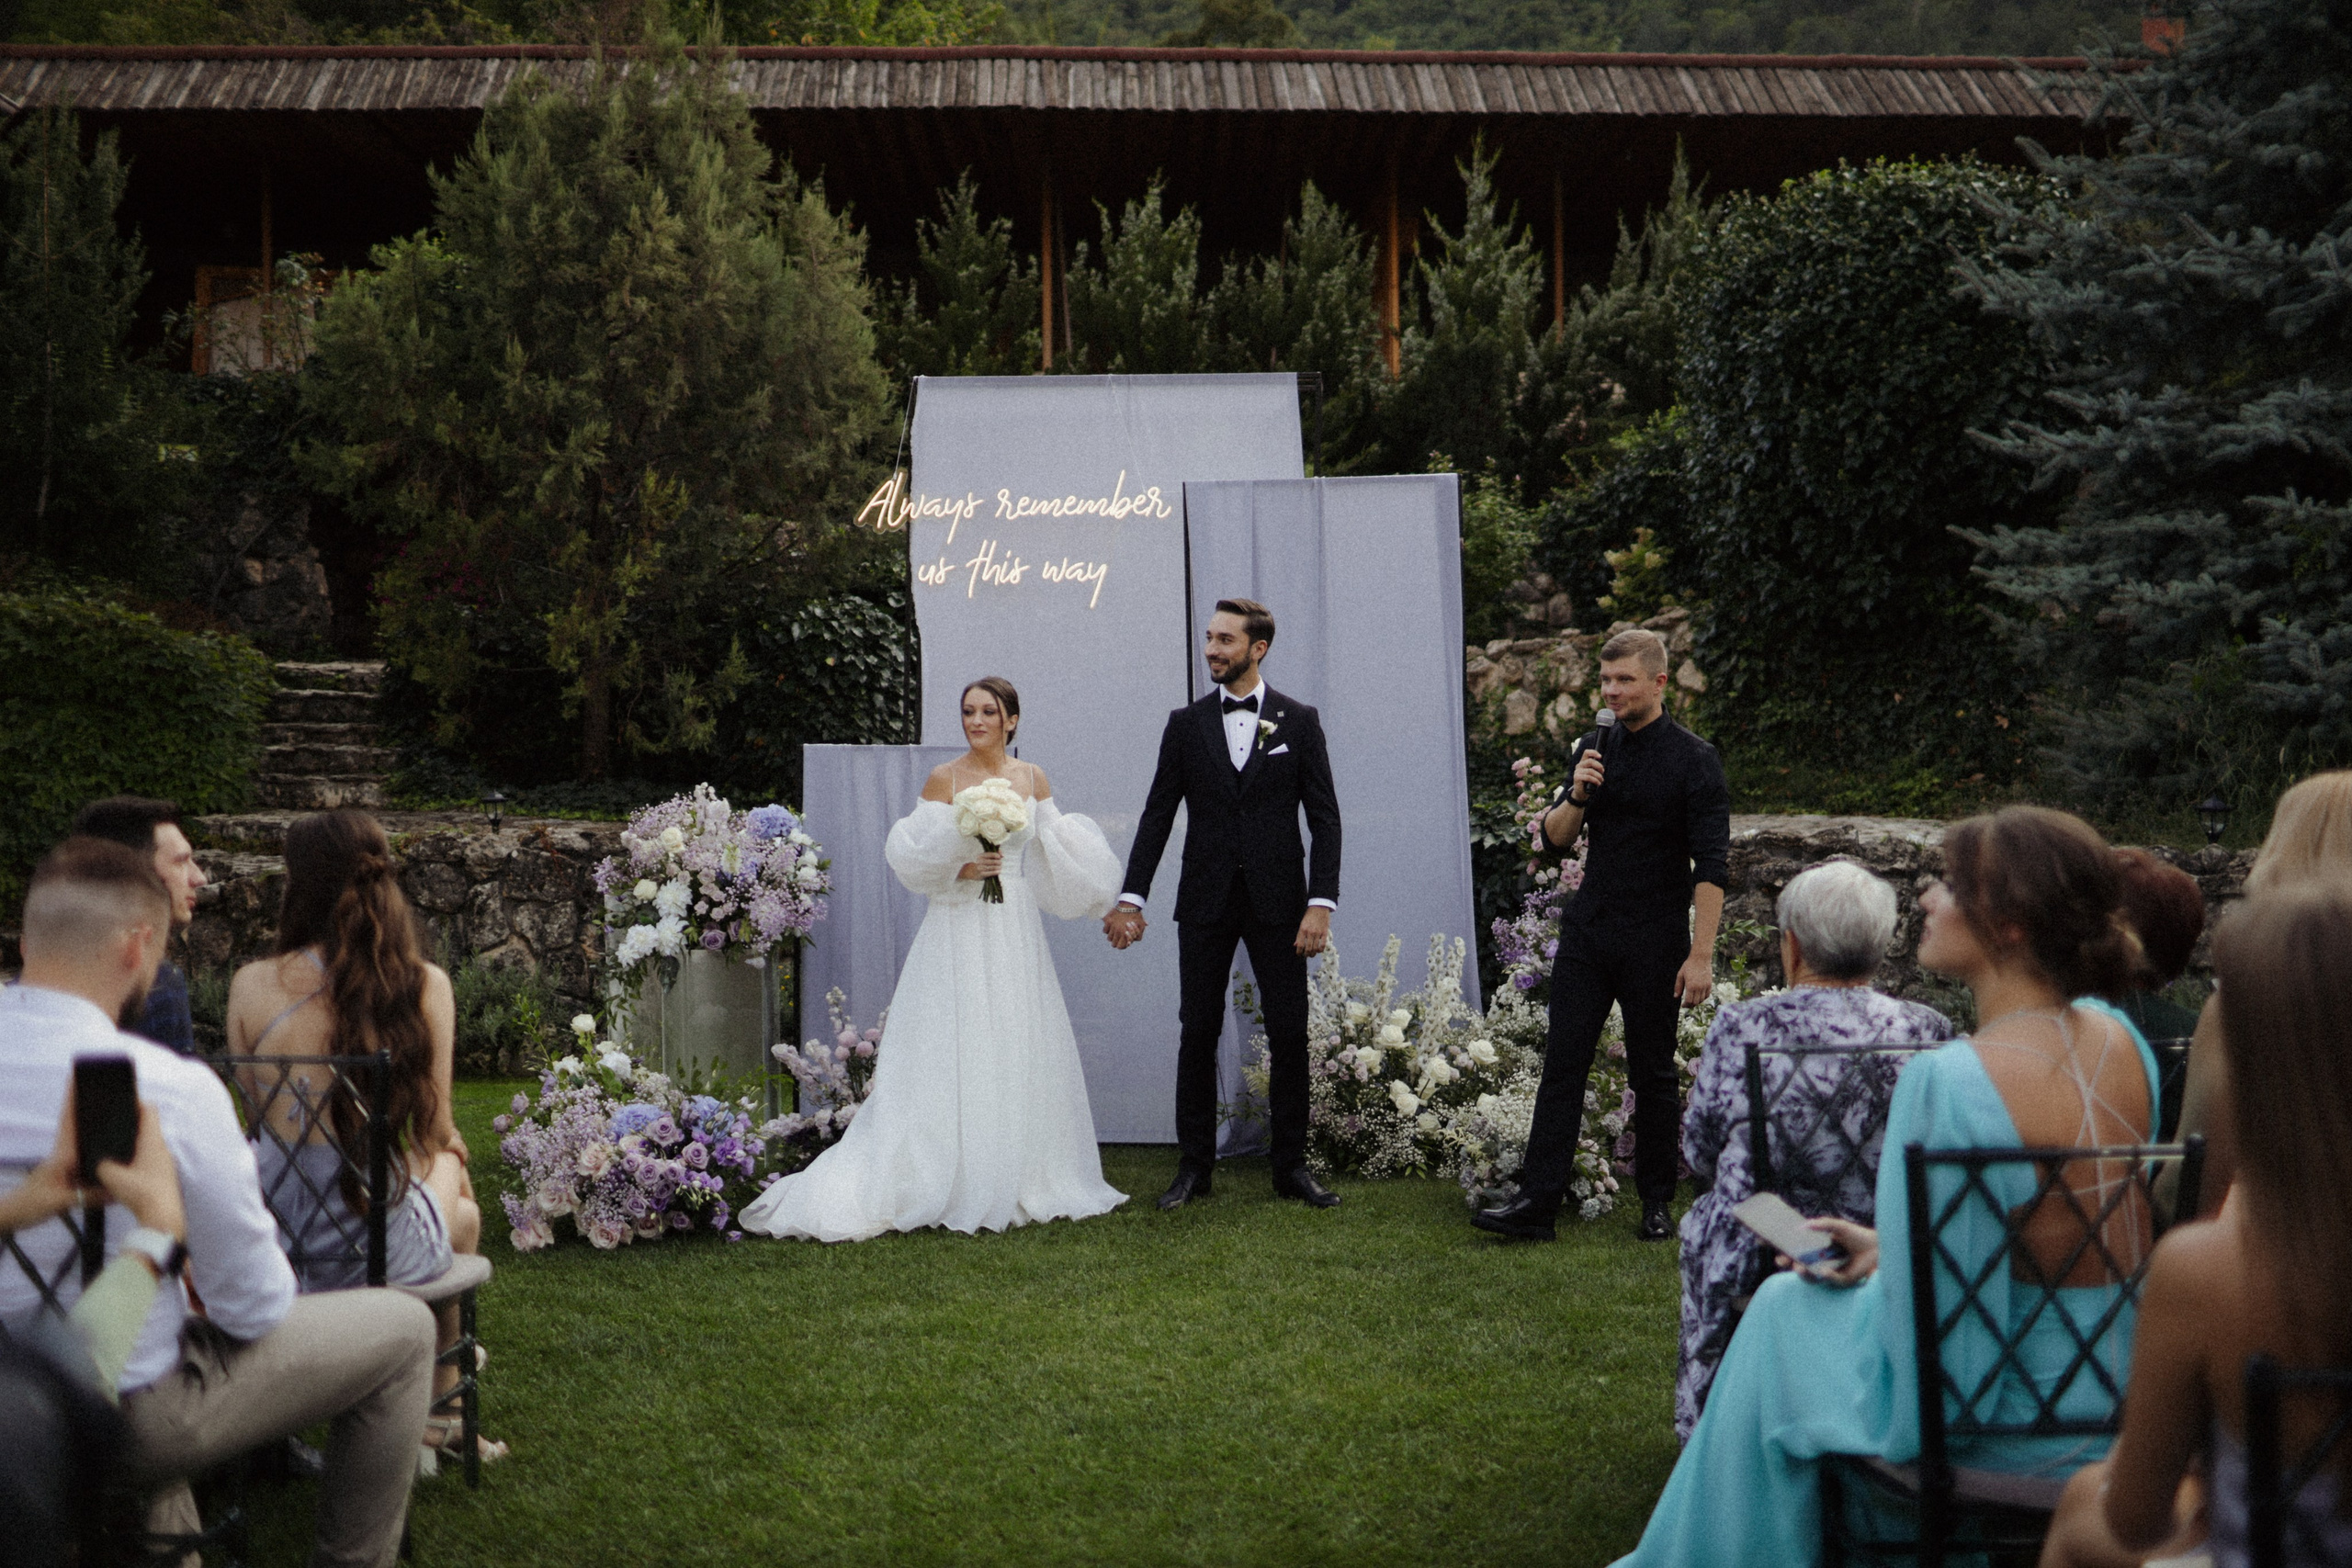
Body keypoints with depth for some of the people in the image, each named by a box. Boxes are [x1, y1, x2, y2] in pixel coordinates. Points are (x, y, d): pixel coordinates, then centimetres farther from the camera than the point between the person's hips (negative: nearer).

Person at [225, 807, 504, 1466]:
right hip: (375, 1246, -2)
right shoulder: (425, 984, -10)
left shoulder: (252, 985, -7)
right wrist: (452, 1150, 21)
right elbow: (434, 1129, -1)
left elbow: (257, 1102, 8)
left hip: (271, 1241, 2)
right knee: (462, 1210, 36)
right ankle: (440, 1405, 51)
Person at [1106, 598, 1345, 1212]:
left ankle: (1292, 1166, 12)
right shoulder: (1186, 724, 6)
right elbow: (1158, 815, 5)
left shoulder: (1299, 722, 2)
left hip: (1276, 902, -1)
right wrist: (1131, 898, -3)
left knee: (1290, 1033, 1)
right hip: (1205, 902, 1)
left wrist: (1321, 903, -10)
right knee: (1198, 1033, 3)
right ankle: (1194, 1167, 12)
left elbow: (1324, 817, -1)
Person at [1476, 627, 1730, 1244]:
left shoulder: (1693, 760, -7)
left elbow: (1710, 864, -12)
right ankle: (1536, 1204, -3)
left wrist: (1701, 954, -17)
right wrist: (1577, 796, -8)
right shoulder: (1592, 749, 10)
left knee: (1653, 1073, 6)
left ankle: (1657, 1204, 19)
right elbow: (1554, 838, 12)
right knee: (1562, 1065, -1)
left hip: (1654, 941, -5)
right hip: (1587, 933, 5)